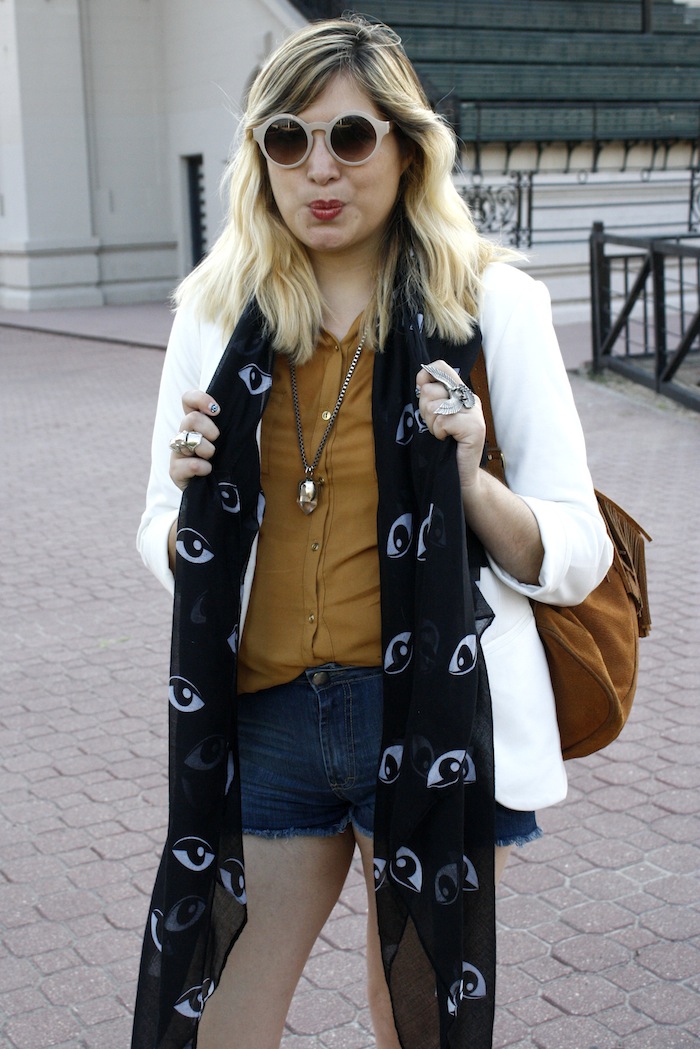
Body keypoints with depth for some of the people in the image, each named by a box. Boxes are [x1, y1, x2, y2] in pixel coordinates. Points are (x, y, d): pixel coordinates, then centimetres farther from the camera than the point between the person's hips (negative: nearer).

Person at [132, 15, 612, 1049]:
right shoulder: (216, 311, 4)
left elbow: (577, 560, -4)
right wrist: (188, 497, -11)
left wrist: (469, 484, -22)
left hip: (434, 723, -2)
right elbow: (166, 553, 11)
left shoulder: (491, 304, -4)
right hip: (264, 721, 3)